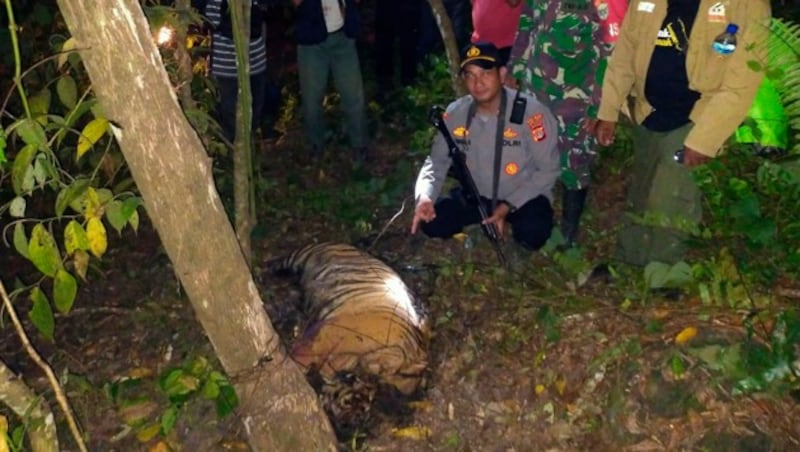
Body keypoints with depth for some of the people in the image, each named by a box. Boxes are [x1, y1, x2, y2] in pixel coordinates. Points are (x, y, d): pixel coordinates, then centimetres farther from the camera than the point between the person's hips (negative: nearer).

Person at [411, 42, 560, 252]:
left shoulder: (531, 112, -23)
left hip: (522, 197, -4)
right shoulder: (455, 113, -11)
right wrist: (425, 198, -23)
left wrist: (508, 206, -22)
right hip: (475, 195, 4)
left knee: (533, 233, -33)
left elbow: (548, 170, -15)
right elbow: (437, 161, -2)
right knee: (432, 223, -15)